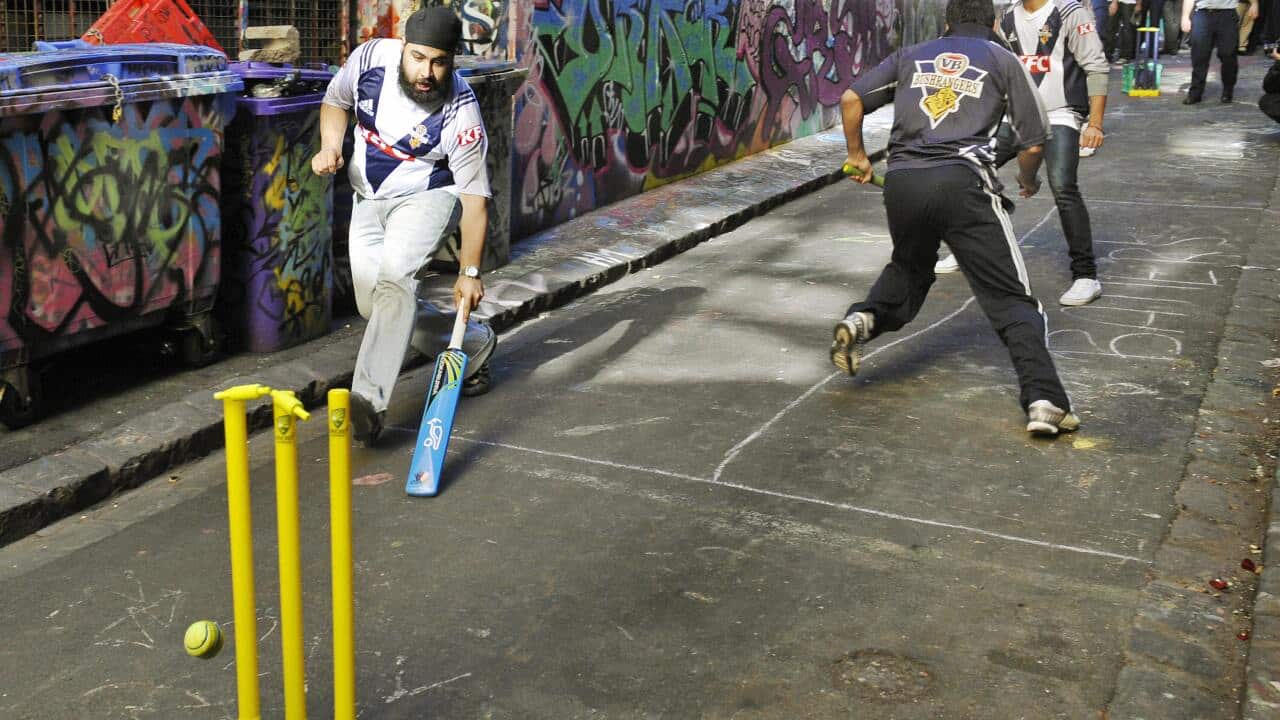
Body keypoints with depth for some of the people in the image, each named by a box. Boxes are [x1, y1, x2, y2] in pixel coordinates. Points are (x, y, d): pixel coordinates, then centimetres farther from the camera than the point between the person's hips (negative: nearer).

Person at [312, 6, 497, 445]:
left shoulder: (461, 112, -26)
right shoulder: (371, 58, -16)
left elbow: (474, 195, -20)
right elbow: (336, 101, 7)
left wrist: (470, 271, -22)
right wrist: (330, 146, -13)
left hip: (428, 198, -5)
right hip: (368, 199, 6)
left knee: (393, 277, -31)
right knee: (374, 306, 5)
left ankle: (369, 401, -36)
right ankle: (474, 346, 24)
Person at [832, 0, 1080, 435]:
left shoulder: (911, 56, 22)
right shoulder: (1003, 60, 15)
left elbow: (851, 99, 16)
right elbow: (1034, 142, 11)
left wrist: (857, 155, 30)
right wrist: (1027, 181, 31)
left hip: (901, 182, 3)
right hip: (963, 182, -3)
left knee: (909, 268, 31)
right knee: (1011, 299, -1)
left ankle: (863, 318, 6)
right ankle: (1043, 400, -14)